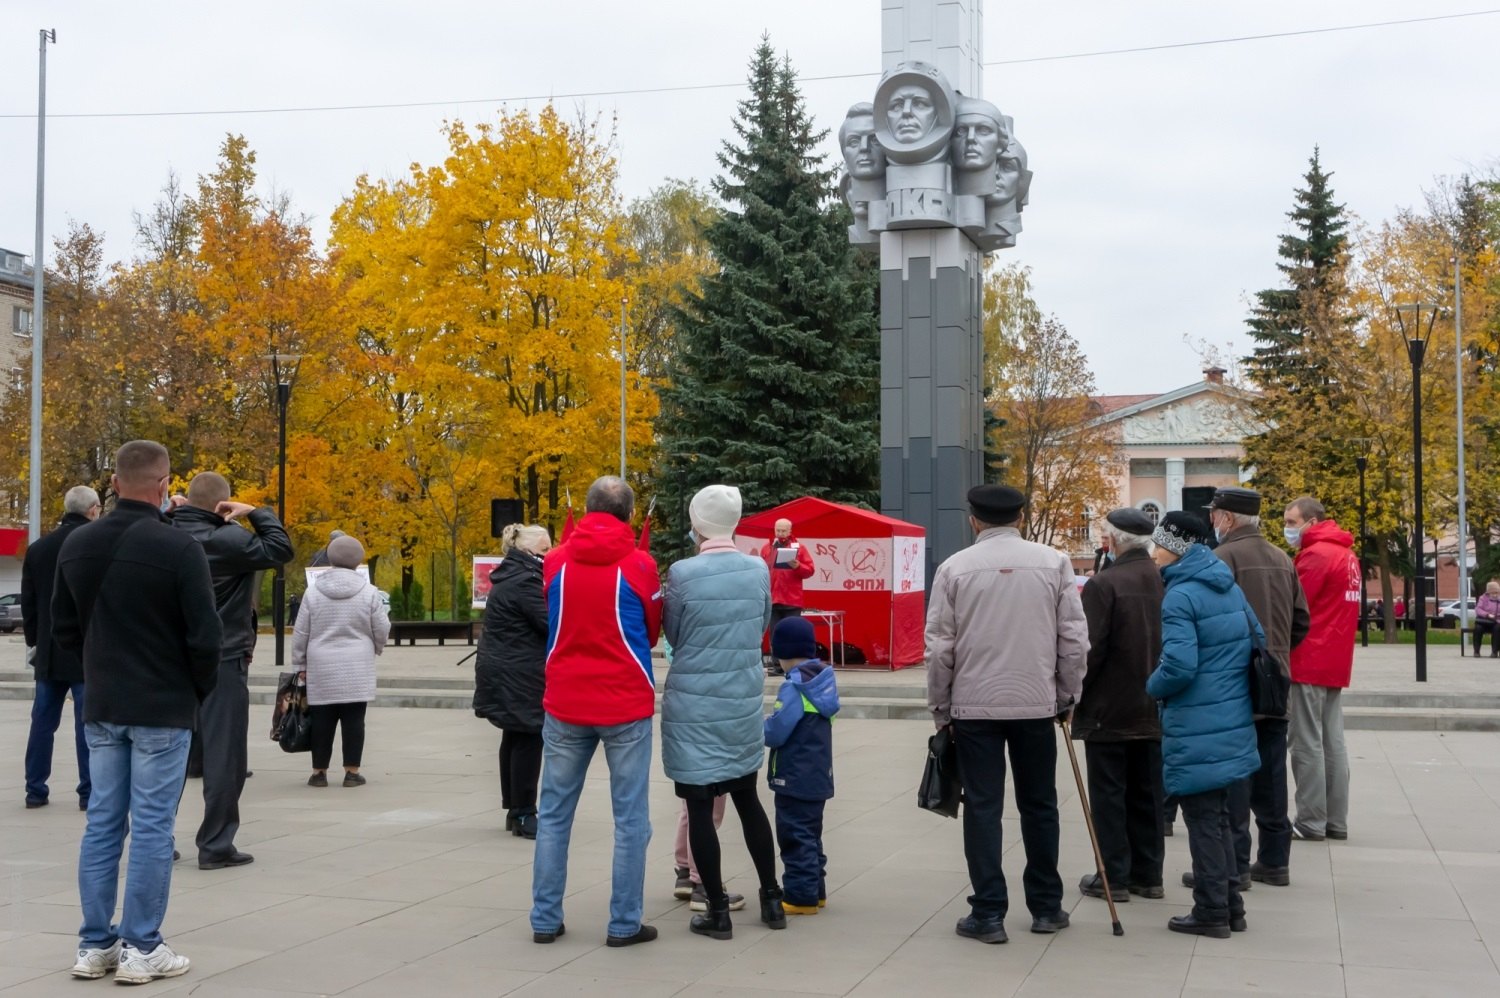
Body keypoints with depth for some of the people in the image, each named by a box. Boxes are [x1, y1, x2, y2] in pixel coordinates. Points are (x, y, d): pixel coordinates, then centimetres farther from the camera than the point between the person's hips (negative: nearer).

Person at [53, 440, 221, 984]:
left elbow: (64, 627, 10)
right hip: (162, 709, -5)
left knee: (103, 822, 12)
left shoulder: (76, 544, 3)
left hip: (101, 707, 6)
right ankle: (141, 949, 5)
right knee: (151, 827, 0)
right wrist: (201, 690, 3)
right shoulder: (178, 547, -16)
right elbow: (205, 635, -14)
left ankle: (95, 945, 16)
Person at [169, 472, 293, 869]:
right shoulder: (225, 540, -17)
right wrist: (255, 513, -8)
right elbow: (280, 549, -18)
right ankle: (216, 845, 3)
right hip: (222, 661, -6)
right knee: (224, 754, 1)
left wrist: (173, 514, 12)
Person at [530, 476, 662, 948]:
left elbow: (552, 622, 11)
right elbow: (651, 632, 5)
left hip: (565, 705, 3)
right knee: (630, 818, 4)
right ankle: (624, 923, 6)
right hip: (626, 705, -3)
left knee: (554, 813, 11)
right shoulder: (639, 566, -8)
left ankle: (545, 919, 13)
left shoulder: (555, 561, -1)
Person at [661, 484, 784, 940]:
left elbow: (673, 636, -1)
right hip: (743, 701, 5)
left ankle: (718, 911, 6)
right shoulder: (759, 570, -2)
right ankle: (772, 899, 23)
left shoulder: (683, 573, -14)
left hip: (694, 705, -5)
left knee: (700, 807, 3)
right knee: (748, 799, 18)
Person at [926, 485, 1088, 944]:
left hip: (974, 704, -1)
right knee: (1039, 805, 14)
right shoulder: (1053, 562, 0)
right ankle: (1046, 907, 23)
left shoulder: (955, 567, -2)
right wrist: (1067, 696, 12)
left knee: (983, 807, 4)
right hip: (1036, 703, 1)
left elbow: (939, 646, -2)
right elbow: (1075, 638, 0)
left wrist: (940, 709, 8)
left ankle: (988, 914, 5)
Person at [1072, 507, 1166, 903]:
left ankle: (1114, 877, 6)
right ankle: (1147, 874, 20)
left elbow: (1088, 650, -18)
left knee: (1108, 797, 3)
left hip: (1109, 710, -6)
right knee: (1147, 795, 13)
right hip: (1153, 709, 6)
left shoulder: (1104, 586, -17)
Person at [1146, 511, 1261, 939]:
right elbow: (1257, 642, 14)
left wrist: (1154, 686, -6)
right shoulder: (1231, 588, 9)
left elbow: (1178, 666, -25)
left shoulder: (1179, 597, -17)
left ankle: (1211, 912, 8)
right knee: (1218, 815, 18)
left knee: (1203, 819, 1)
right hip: (1233, 723, 8)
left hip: (1196, 731, -8)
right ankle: (1230, 905, 24)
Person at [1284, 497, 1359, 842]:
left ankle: (1310, 822, -2)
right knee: (1332, 743, 10)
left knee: (1307, 745, -4)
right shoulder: (1346, 554, 16)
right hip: (1335, 662, 9)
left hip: (1310, 662, -9)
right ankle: (1336, 821, 12)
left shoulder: (1316, 554, -14)